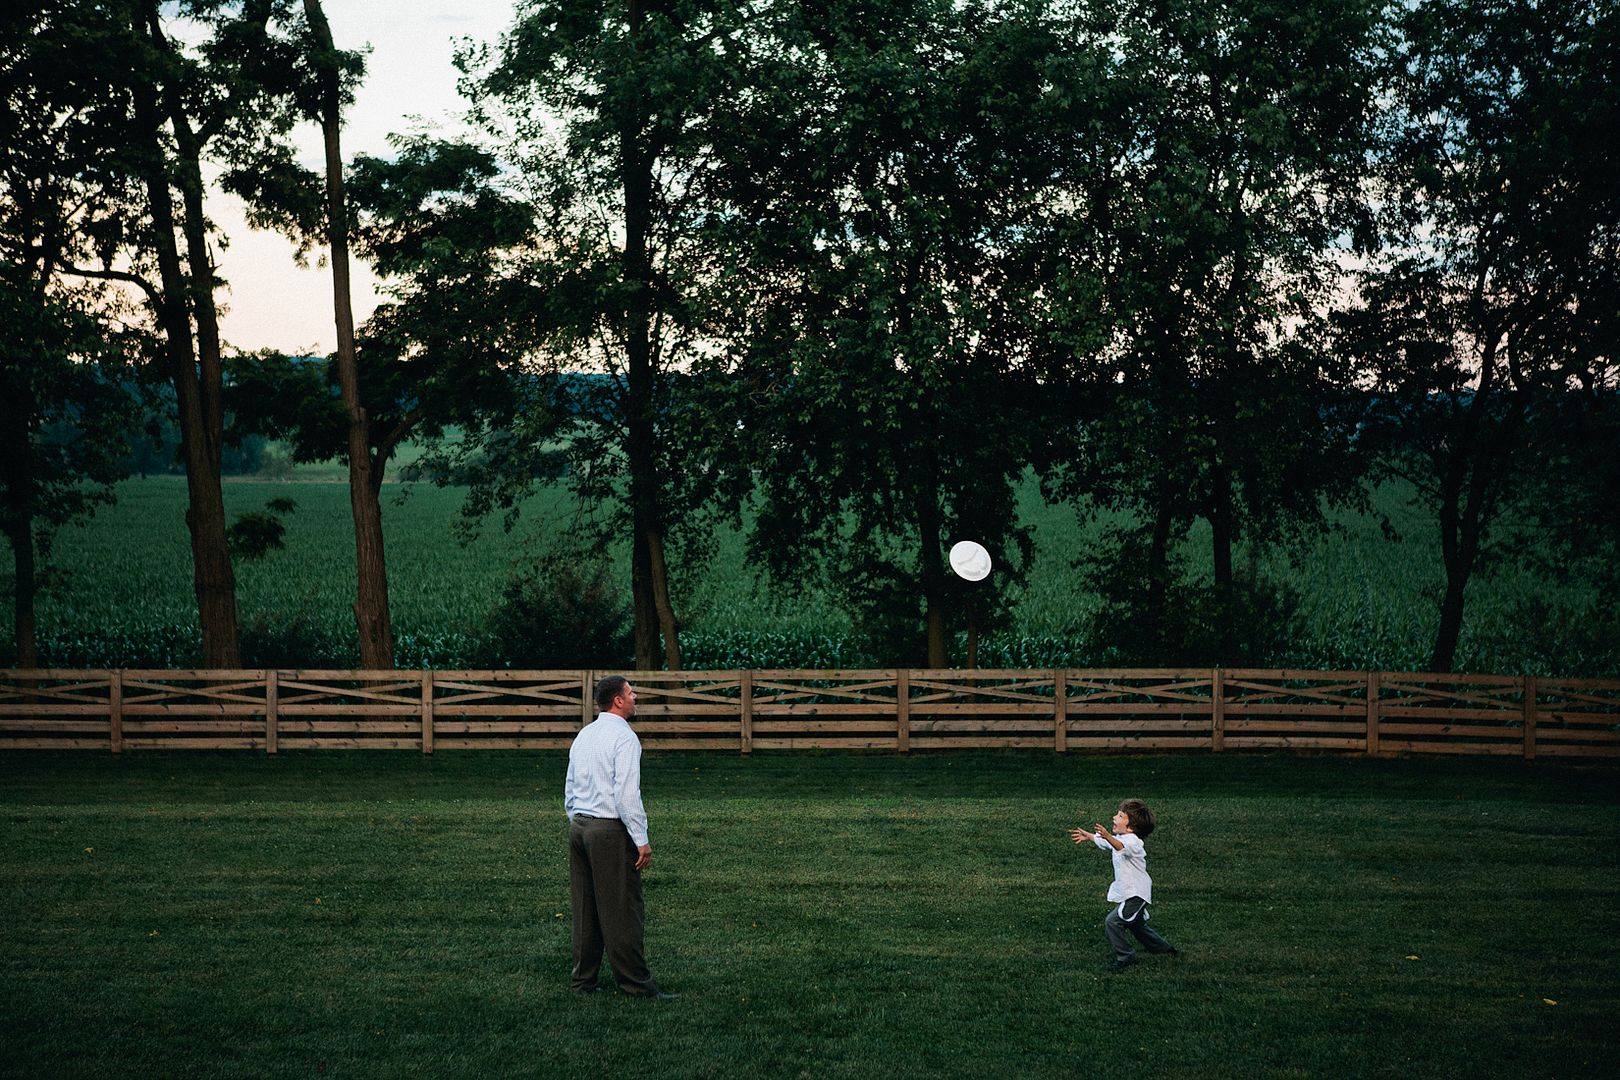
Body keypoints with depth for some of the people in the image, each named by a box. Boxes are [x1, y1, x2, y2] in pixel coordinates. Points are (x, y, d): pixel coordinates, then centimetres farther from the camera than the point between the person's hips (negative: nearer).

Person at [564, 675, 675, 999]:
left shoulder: (583, 736, 14)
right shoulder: (624, 737, -12)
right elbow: (627, 794, -18)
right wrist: (642, 841, -15)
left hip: (578, 826, 8)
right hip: (611, 828, -8)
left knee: (585, 909, 12)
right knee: (623, 911, -4)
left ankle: (583, 980, 16)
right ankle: (636, 984, -1)